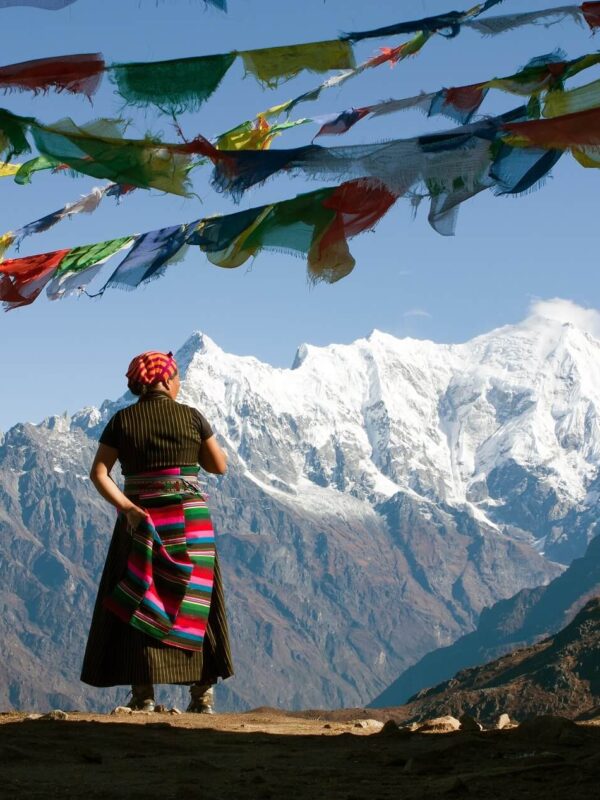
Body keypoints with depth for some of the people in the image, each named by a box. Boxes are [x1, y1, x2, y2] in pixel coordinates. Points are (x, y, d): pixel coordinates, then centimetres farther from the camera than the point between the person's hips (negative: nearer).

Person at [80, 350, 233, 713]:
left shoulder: (122, 421, 1)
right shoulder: (191, 417, -1)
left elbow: (99, 472, -8)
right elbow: (219, 466, 6)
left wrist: (127, 507, -15)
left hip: (142, 522, 0)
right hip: (191, 520, 0)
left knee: (140, 607, 5)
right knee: (194, 603, 10)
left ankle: (144, 695, -2)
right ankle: (203, 693, 10)